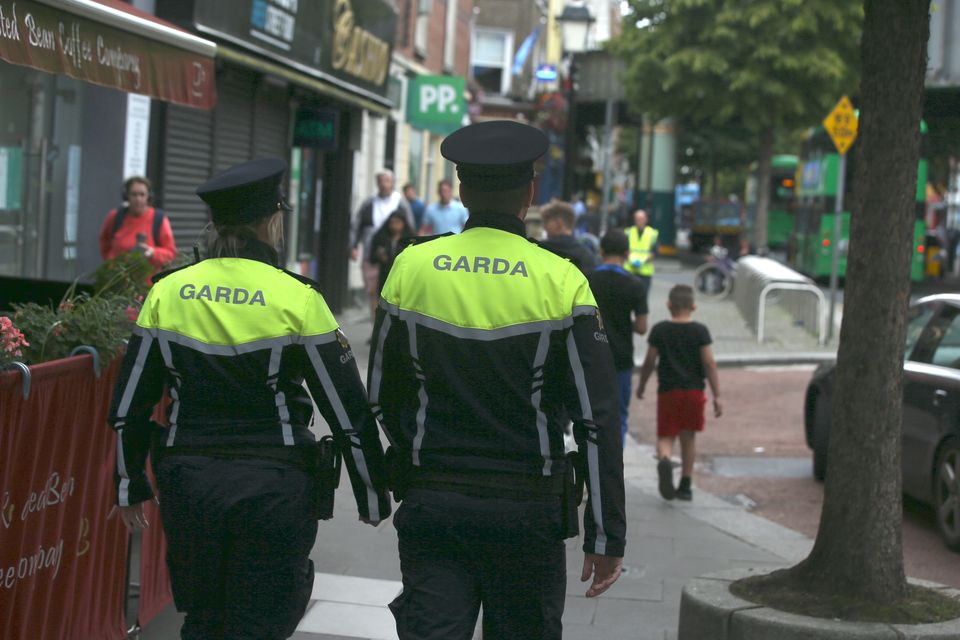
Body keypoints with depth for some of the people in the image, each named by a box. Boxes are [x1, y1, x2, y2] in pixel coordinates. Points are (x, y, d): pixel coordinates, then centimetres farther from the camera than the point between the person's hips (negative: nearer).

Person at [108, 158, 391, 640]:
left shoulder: (167, 292, 1)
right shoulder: (296, 299, -9)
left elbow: (129, 406, 6)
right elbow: (348, 412, -5)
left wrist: (130, 486, 18)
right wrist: (373, 497, 5)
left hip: (187, 483, 4)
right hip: (273, 487, -3)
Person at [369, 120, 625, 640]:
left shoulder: (411, 267, 0)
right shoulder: (560, 280, -8)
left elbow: (382, 397, 8)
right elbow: (597, 417, -10)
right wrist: (605, 536, -5)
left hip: (430, 502, 2)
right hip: (525, 512, -2)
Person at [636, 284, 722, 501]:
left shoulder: (659, 330, -2)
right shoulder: (700, 331, -3)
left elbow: (649, 361, 1)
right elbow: (709, 364, -6)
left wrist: (641, 386, 17)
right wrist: (716, 396, -3)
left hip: (667, 391, -1)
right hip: (694, 390, 1)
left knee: (666, 435, 5)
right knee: (688, 437, 14)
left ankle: (664, 460, -30)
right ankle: (685, 485, 17)